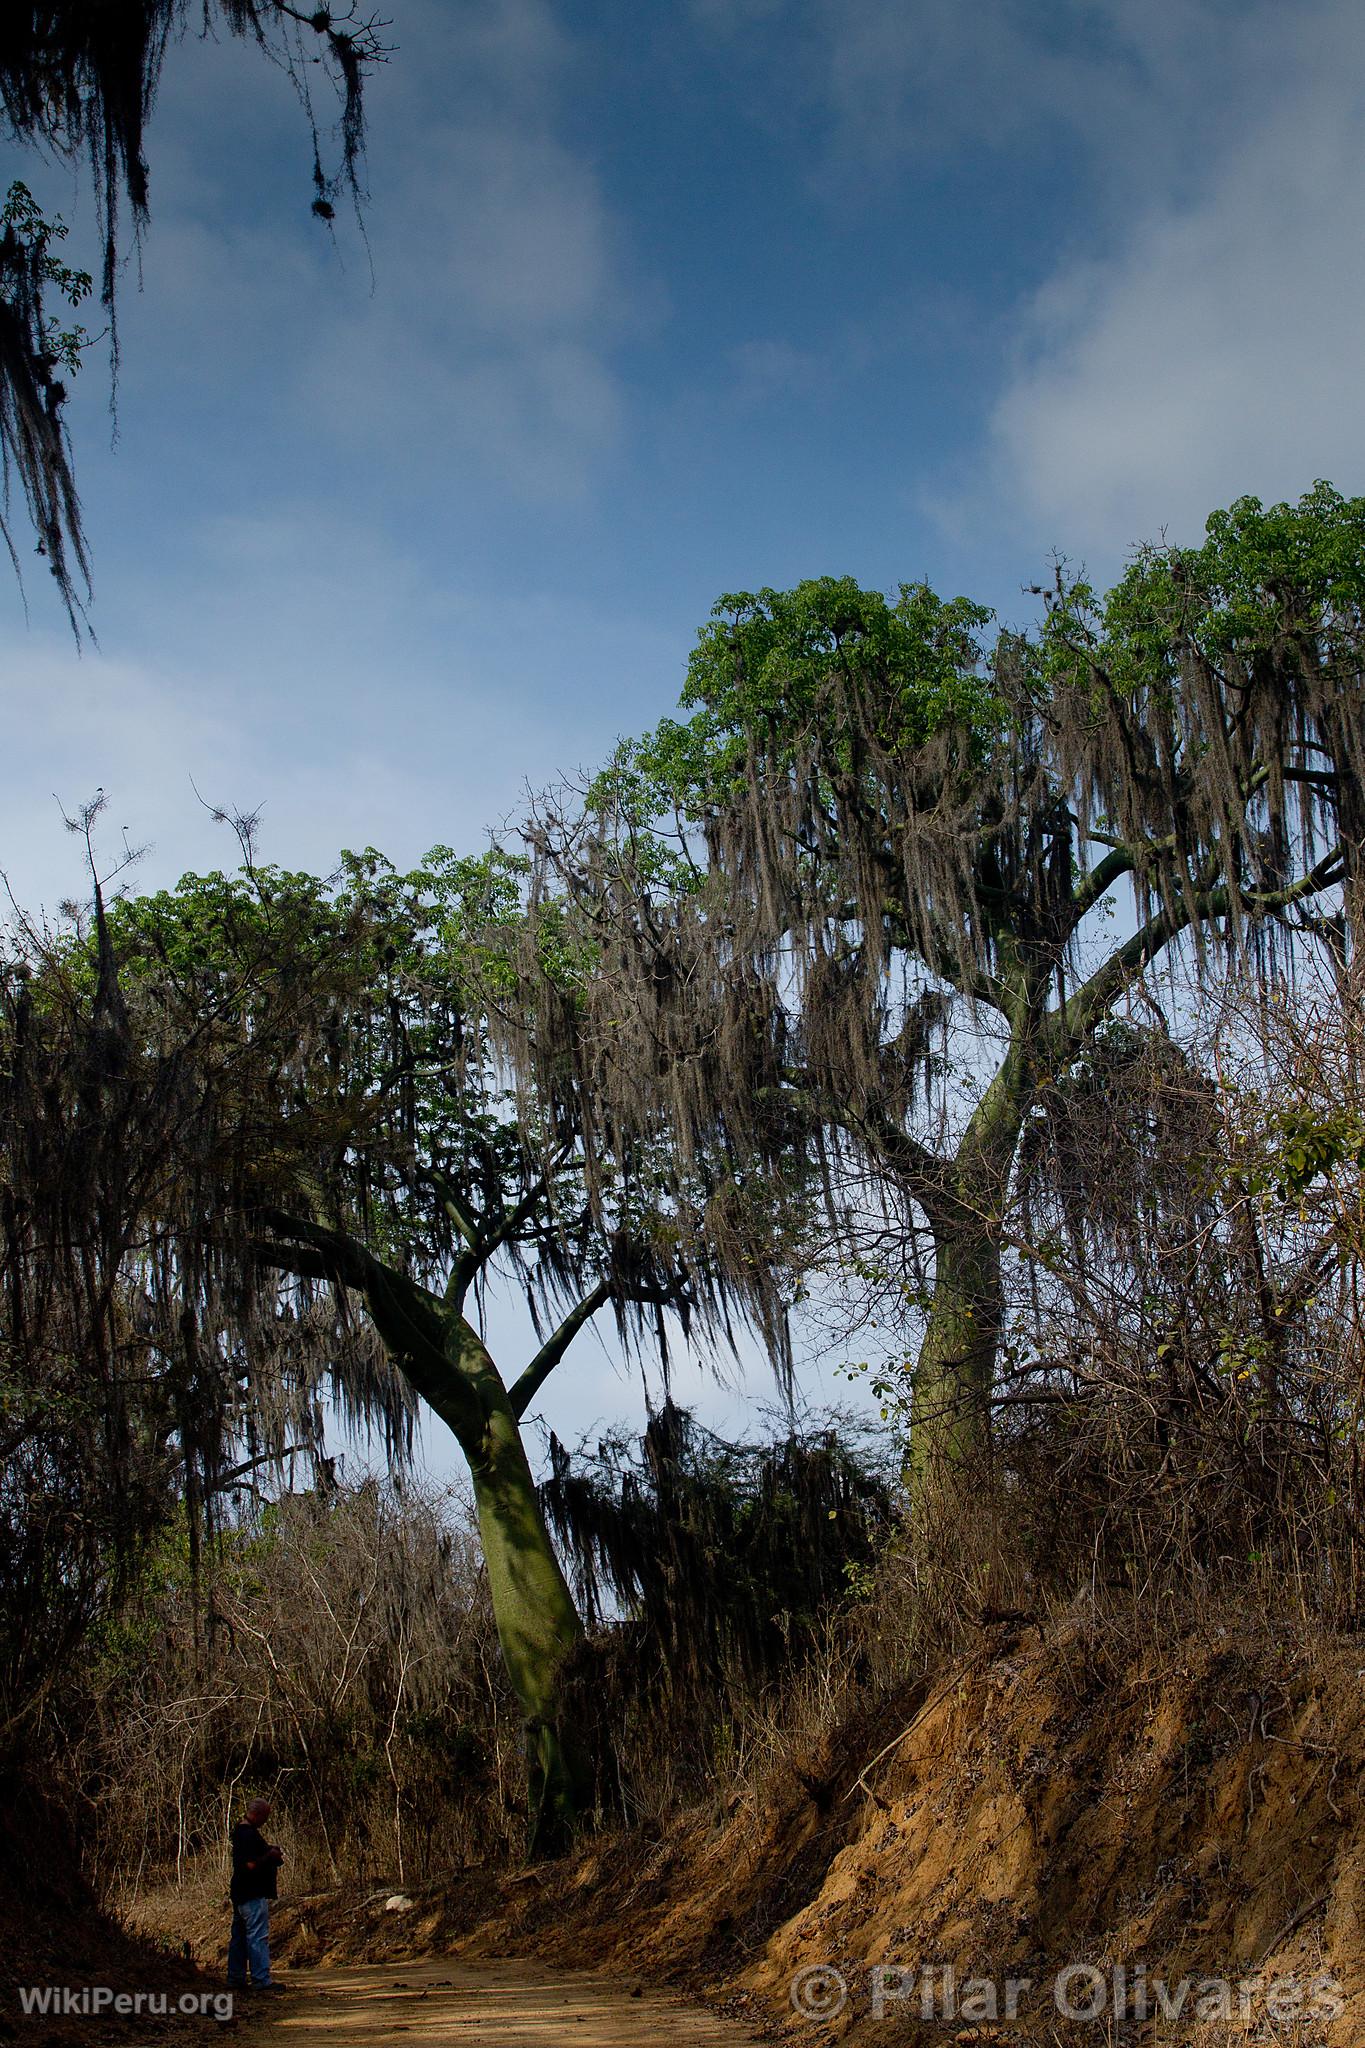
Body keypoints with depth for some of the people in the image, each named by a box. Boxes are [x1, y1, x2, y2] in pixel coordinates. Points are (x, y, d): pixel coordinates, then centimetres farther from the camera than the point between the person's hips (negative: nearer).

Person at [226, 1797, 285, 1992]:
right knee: (258, 1937, -8)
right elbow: (252, 1865, -26)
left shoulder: (240, 1830, 13)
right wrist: (271, 1855, -12)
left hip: (240, 1894, 11)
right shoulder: (249, 1834, -20)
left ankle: (235, 1979, 20)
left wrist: (269, 1851, 12)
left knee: (239, 1936, 14)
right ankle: (261, 1980, -7)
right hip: (253, 1895, -11)